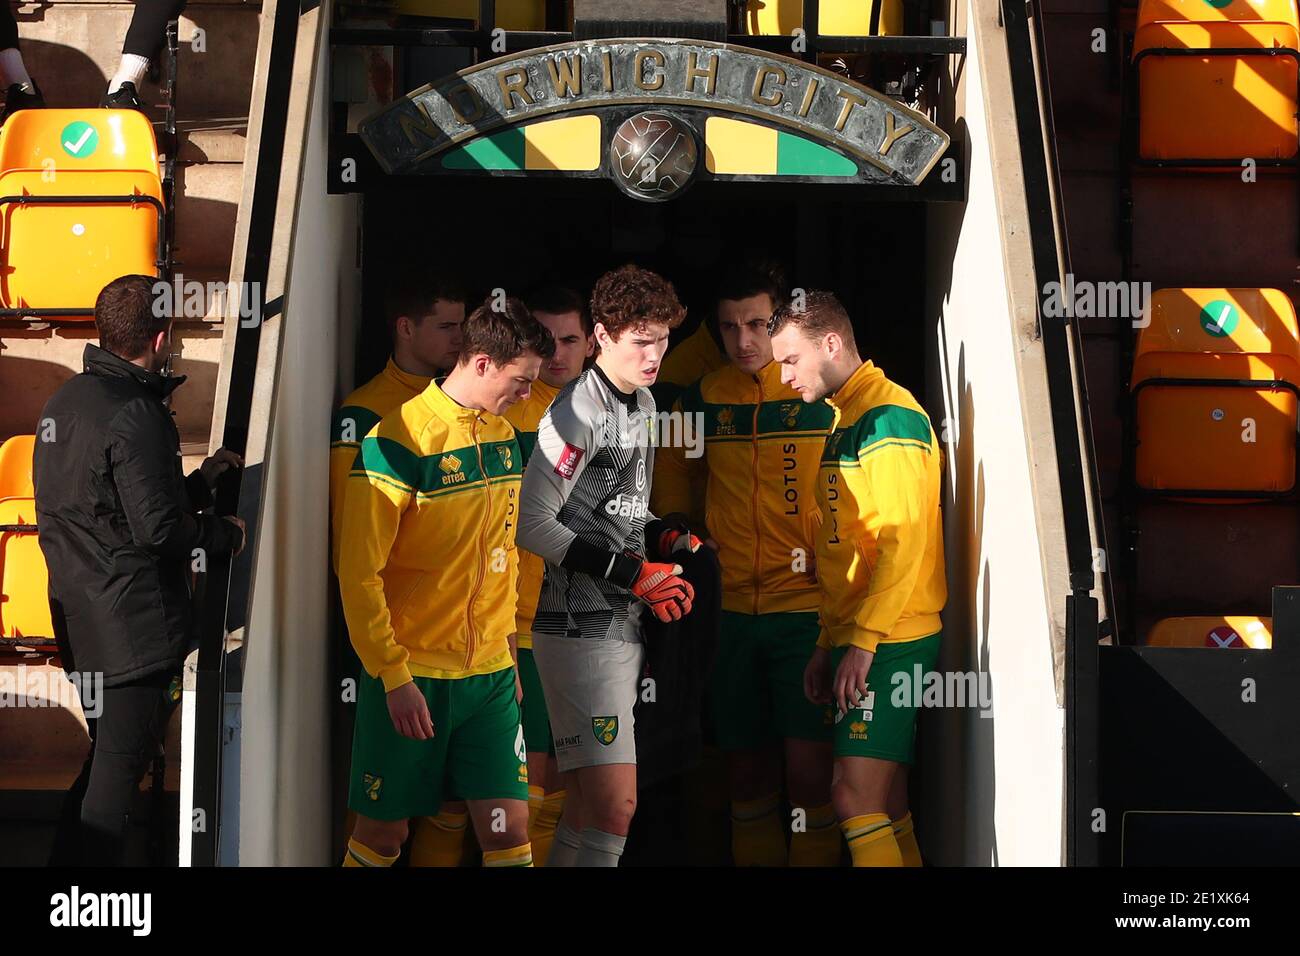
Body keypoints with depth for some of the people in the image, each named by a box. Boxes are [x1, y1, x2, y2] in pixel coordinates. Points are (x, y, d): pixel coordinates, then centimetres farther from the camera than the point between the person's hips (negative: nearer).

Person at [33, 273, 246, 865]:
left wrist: (198, 482, 20)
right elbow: (158, 529, -22)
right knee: (116, 777, -3)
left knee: (105, 765, 20)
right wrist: (226, 534, -4)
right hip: (135, 628, -9)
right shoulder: (135, 414, -18)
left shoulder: (65, 401, 12)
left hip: (79, 618, 9)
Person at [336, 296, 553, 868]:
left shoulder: (503, 436, 8)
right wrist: (394, 677, -16)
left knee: (510, 831, -1)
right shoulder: (399, 440, -14)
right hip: (410, 676, -5)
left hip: (490, 674, 5)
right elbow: (359, 573, -14)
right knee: (383, 832, 6)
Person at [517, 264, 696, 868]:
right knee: (616, 806, -15)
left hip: (624, 625, 9)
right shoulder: (579, 412, -14)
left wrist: (665, 540, 6)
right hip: (580, 630, -9)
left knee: (588, 803, 13)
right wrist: (630, 572, -18)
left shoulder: (642, 402, 15)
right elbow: (532, 525, -17)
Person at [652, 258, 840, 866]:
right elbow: (673, 465, 25)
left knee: (808, 766, -10)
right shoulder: (704, 398, 7)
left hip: (807, 606, -4)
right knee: (747, 766, 11)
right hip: (733, 609, 4)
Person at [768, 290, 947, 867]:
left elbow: (904, 543, -19)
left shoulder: (890, 416, -12)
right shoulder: (845, 421, 19)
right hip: (858, 642, 10)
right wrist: (828, 643, 19)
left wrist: (864, 641, -20)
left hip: (890, 643, -10)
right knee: (886, 804, 9)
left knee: (855, 796, -14)